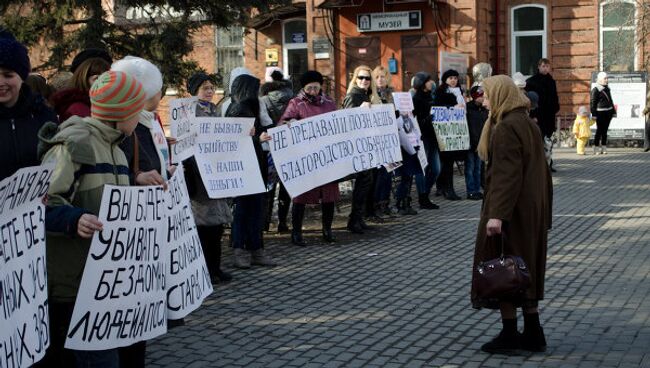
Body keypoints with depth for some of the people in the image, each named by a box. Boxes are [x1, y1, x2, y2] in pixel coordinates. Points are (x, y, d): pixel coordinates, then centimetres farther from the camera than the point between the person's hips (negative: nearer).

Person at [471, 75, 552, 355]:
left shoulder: (505, 129, -17)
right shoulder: (528, 124, 12)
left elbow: (506, 174, -25)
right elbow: (541, 171, 17)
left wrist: (497, 214, -29)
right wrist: (544, 212, 22)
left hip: (510, 212, -9)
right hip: (533, 212, 9)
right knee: (525, 271, 14)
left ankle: (510, 334, 7)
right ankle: (533, 334, 19)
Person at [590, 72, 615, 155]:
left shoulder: (607, 89, 14)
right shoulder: (595, 90, -9)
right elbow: (593, 103, -11)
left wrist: (613, 112, 20)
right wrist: (594, 114, -16)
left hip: (608, 112, 7)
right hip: (600, 113, -7)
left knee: (605, 130, 9)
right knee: (599, 130, -4)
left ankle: (603, 148, 14)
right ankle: (596, 148, 1)